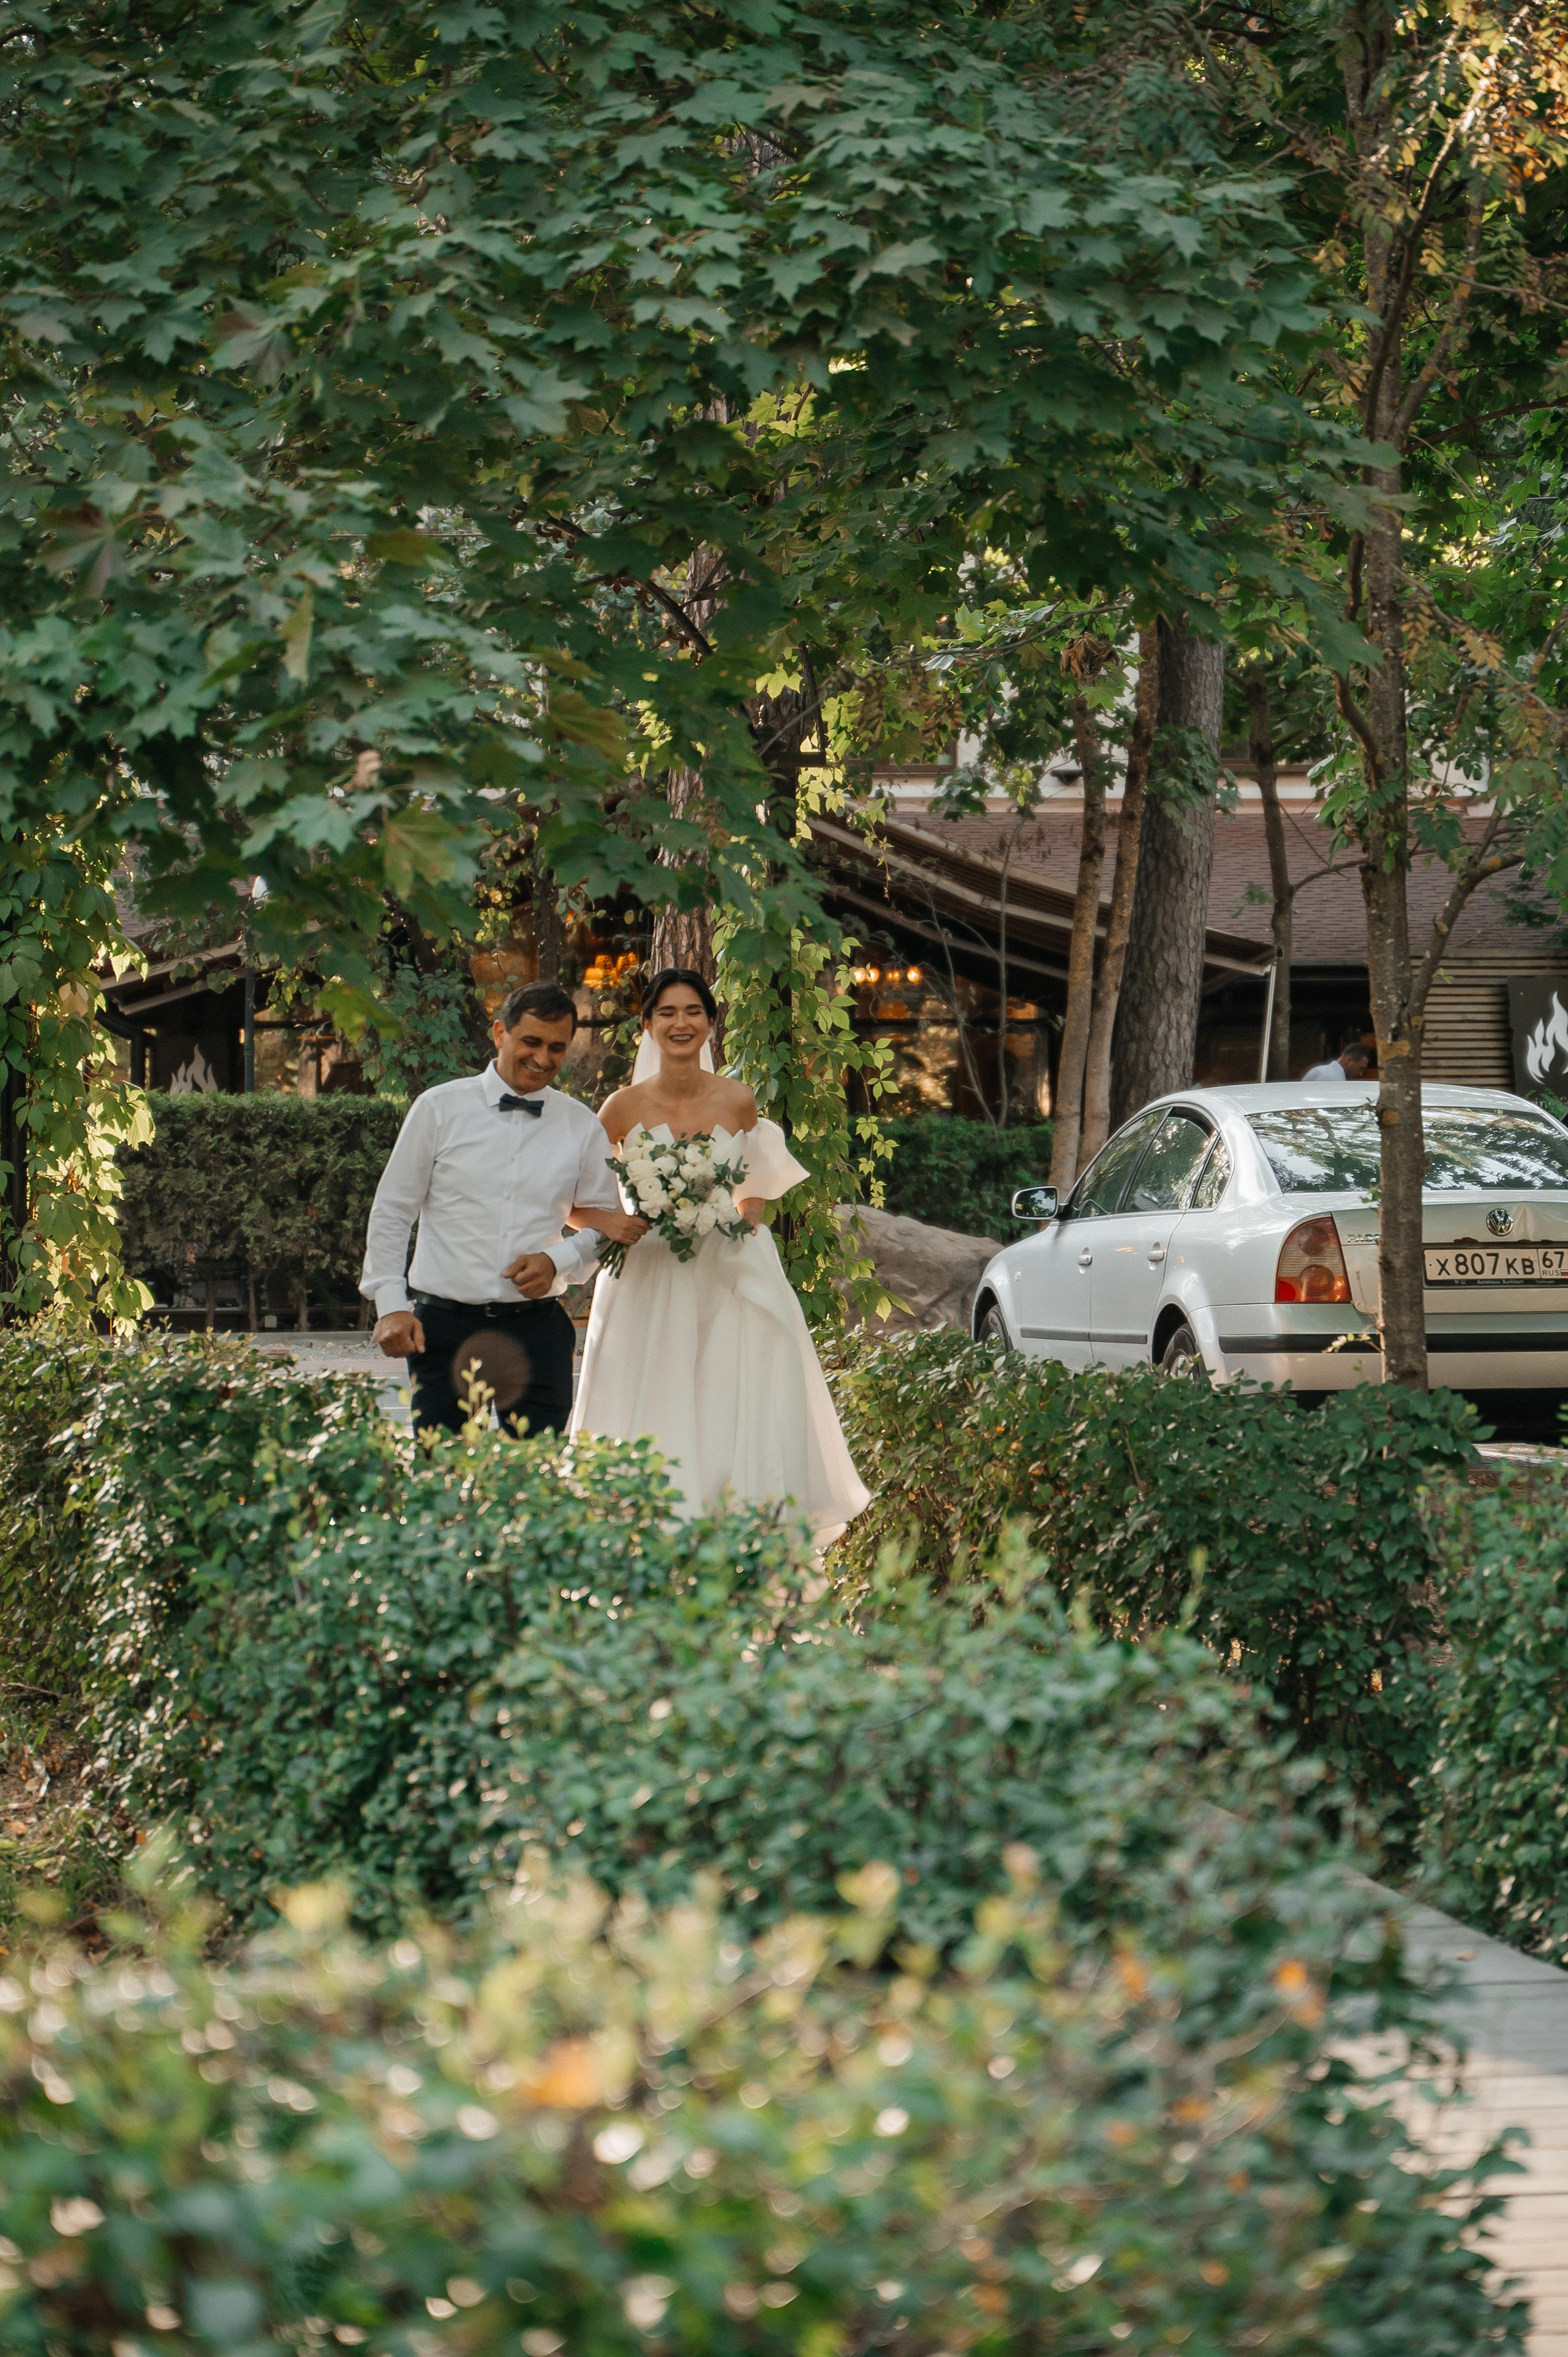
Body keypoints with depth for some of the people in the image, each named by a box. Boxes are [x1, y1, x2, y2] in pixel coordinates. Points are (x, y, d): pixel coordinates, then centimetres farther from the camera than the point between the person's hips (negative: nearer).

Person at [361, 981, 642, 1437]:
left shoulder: (582, 1128, 9)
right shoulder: (440, 1109, 3)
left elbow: (607, 1222, 14)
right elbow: (391, 1211, 6)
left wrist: (559, 1260, -6)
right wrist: (390, 1306, -3)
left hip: (538, 1328, 1)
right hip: (444, 1326, -1)